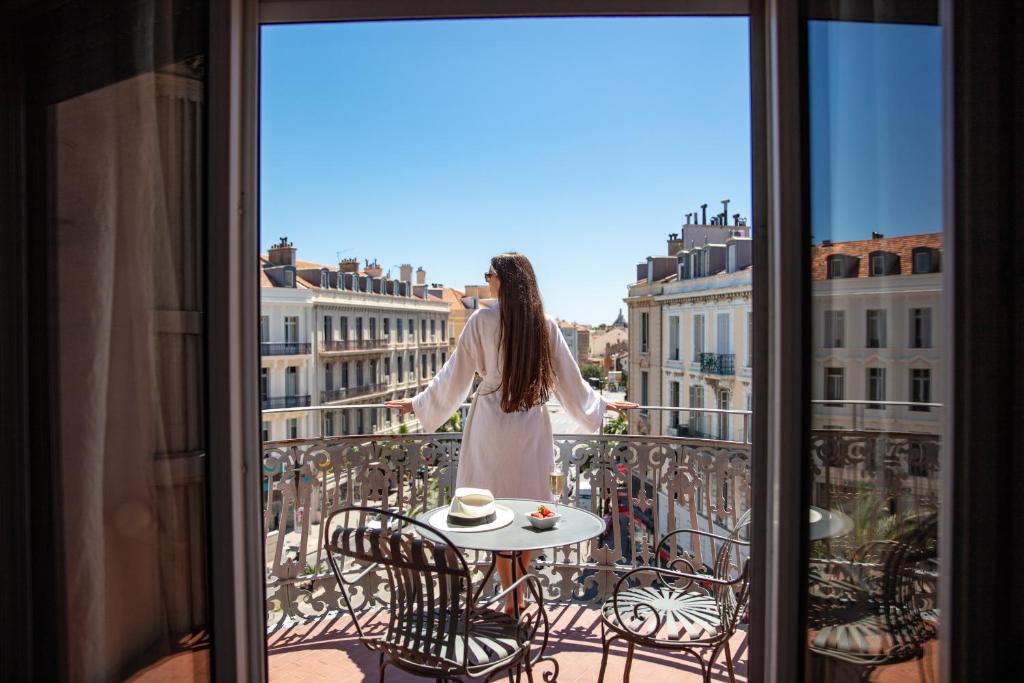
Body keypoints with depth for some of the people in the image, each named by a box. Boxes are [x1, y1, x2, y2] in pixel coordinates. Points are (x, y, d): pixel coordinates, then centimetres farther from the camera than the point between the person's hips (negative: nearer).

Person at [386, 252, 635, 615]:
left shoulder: (482, 320, -7)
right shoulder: (545, 324, 0)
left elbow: (454, 375, -2)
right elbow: (569, 379, 6)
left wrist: (418, 403, 12)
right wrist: (601, 404, 22)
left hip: (492, 424, -2)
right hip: (531, 425, 3)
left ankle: (510, 594, 17)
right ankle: (519, 591, 25)